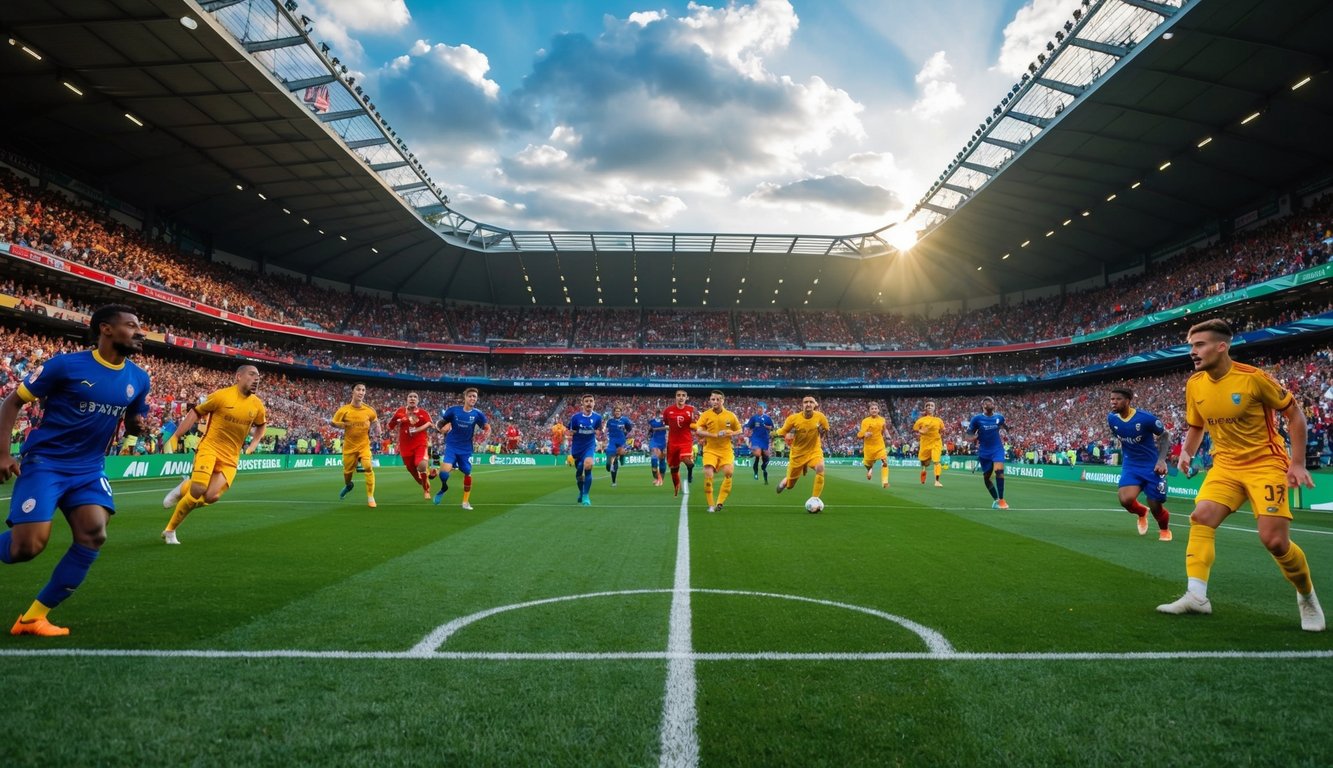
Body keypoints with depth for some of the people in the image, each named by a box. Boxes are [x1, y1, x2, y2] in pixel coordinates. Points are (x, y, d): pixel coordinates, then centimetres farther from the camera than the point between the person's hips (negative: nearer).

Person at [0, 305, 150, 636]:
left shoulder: (138, 379, 4)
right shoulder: (66, 364, -11)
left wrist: (137, 425, -7)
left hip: (89, 468, 5)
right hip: (44, 462, -4)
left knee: (93, 536, -13)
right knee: (28, 545, -15)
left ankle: (33, 617, 3)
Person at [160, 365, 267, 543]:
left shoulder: (257, 405, 3)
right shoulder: (221, 395, -10)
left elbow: (261, 425, 22)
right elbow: (195, 412, -1)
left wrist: (253, 445, 9)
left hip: (230, 457, 4)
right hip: (209, 448, -3)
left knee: (212, 497, -14)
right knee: (199, 490, -19)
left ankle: (185, 488, 20)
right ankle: (170, 530, 5)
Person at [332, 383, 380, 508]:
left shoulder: (369, 410, -7)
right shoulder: (344, 410, -10)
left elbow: (375, 421, 13)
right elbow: (334, 423, -1)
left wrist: (378, 433, -3)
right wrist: (345, 425, -20)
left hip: (364, 444, -1)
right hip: (349, 446, 1)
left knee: (368, 467, -21)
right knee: (348, 471, 14)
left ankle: (370, 497, -11)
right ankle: (348, 485, 51)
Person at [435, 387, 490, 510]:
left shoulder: (477, 414, -6)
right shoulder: (453, 410, -9)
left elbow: (487, 427, 5)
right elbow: (440, 423, 1)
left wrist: (485, 434, -17)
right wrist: (441, 427, -22)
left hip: (466, 449, 2)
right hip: (451, 446, -2)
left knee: (468, 473, 6)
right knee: (444, 471, -20)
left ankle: (465, 502, 23)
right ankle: (443, 487, 15)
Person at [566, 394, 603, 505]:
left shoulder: (597, 417, -5)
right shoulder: (575, 417, -10)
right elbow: (570, 434, -3)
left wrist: (598, 435, -15)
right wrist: (570, 451, -7)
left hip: (590, 447, -1)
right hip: (577, 449, 1)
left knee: (588, 467, -24)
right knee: (579, 471, 13)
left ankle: (586, 496, -14)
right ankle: (581, 492, 42)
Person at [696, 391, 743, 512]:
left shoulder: (731, 416, 3)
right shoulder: (705, 415, -1)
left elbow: (739, 430, 13)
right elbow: (698, 431, -12)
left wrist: (731, 434, -10)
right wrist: (715, 435, -23)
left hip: (726, 450, 1)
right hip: (710, 450, -1)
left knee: (729, 473, -15)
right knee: (708, 475, -13)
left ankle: (720, 503, -1)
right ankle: (711, 505, 2)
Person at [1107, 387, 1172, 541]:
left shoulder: (1146, 418, -20)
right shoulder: (1111, 418, -5)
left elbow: (1165, 436, -7)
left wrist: (1162, 460, -18)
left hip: (1151, 466, -3)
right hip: (1130, 466, 3)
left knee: (1156, 507, 2)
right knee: (1126, 500, -21)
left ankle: (1165, 529, 38)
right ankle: (1142, 512, 17)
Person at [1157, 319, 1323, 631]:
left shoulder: (1253, 377, -16)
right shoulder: (1194, 384, 0)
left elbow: (1295, 413, -6)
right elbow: (1196, 427, 16)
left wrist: (1298, 463, -11)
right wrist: (1186, 452, -3)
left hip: (1265, 463, -4)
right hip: (1225, 465, 5)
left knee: (1274, 540, -10)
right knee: (1201, 517, -17)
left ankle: (1307, 596, 20)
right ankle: (1196, 596, -19)